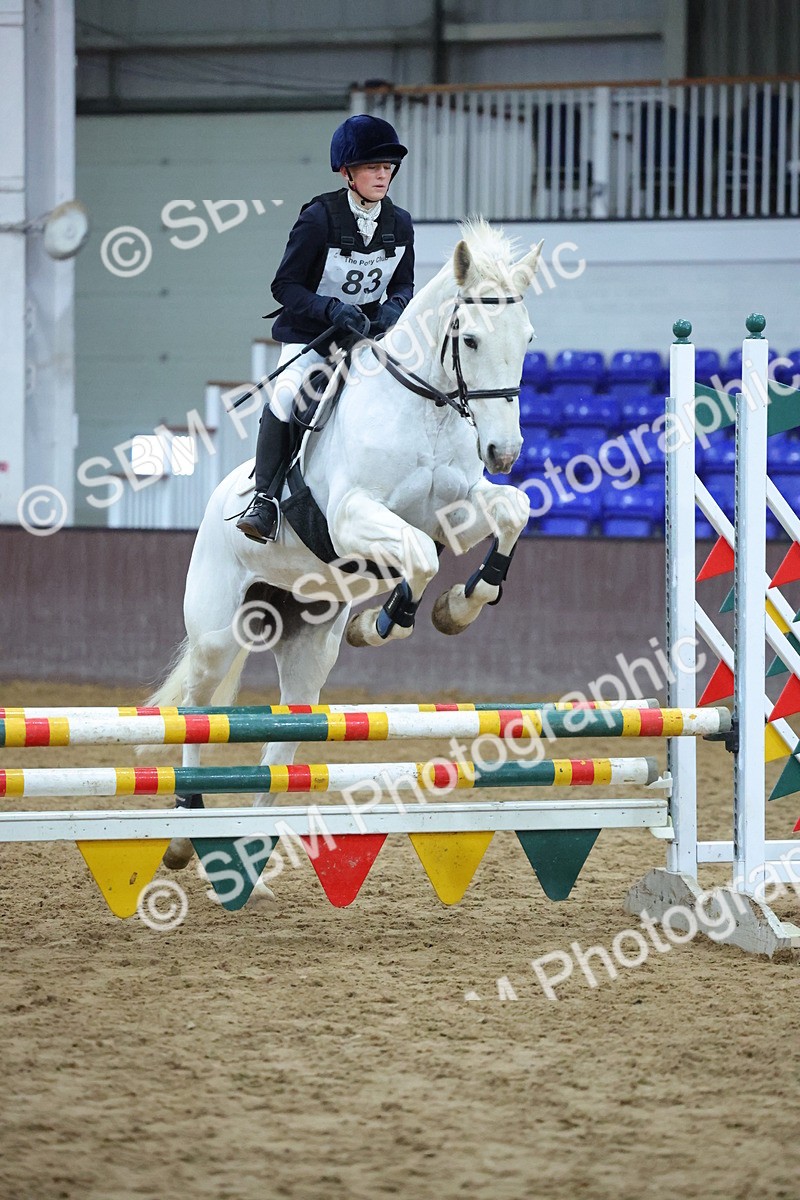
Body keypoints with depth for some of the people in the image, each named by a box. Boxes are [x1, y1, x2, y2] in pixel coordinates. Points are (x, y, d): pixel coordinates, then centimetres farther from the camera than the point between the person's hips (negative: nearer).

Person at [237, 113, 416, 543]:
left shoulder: (399, 224, 0)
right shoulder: (319, 217, -15)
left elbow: (404, 286, 7)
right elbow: (285, 285, -14)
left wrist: (393, 308, -17)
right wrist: (333, 309, -30)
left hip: (369, 333, 5)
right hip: (310, 333, -5)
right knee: (287, 394, -31)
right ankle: (266, 497, -24)